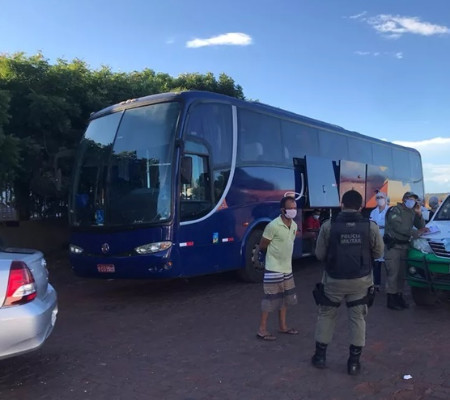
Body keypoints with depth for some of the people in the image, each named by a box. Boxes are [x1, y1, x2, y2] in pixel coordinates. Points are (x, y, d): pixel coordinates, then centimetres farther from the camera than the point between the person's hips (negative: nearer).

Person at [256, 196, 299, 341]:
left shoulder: (294, 225, 4)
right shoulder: (273, 226, -21)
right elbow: (262, 246, -11)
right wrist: (273, 255, 5)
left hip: (287, 268, 8)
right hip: (274, 269, -8)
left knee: (285, 297, 17)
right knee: (270, 299, -2)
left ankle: (283, 326, 31)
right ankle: (262, 329, 9)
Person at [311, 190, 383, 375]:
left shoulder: (328, 225, -11)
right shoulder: (371, 226, -8)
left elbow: (319, 254, -5)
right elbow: (378, 253, 2)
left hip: (334, 280, 0)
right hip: (361, 280, 1)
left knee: (326, 315, 17)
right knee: (357, 318, 13)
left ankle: (320, 355, 25)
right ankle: (354, 361, 19)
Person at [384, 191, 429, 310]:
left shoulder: (412, 212, 15)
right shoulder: (395, 210, -8)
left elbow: (421, 226, 13)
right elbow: (398, 227, -19)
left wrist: (419, 214, -2)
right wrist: (416, 233, -19)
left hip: (404, 246, 7)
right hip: (393, 246, -7)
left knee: (401, 274, 10)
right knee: (393, 274, -6)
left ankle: (399, 297, 20)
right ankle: (391, 301, -1)